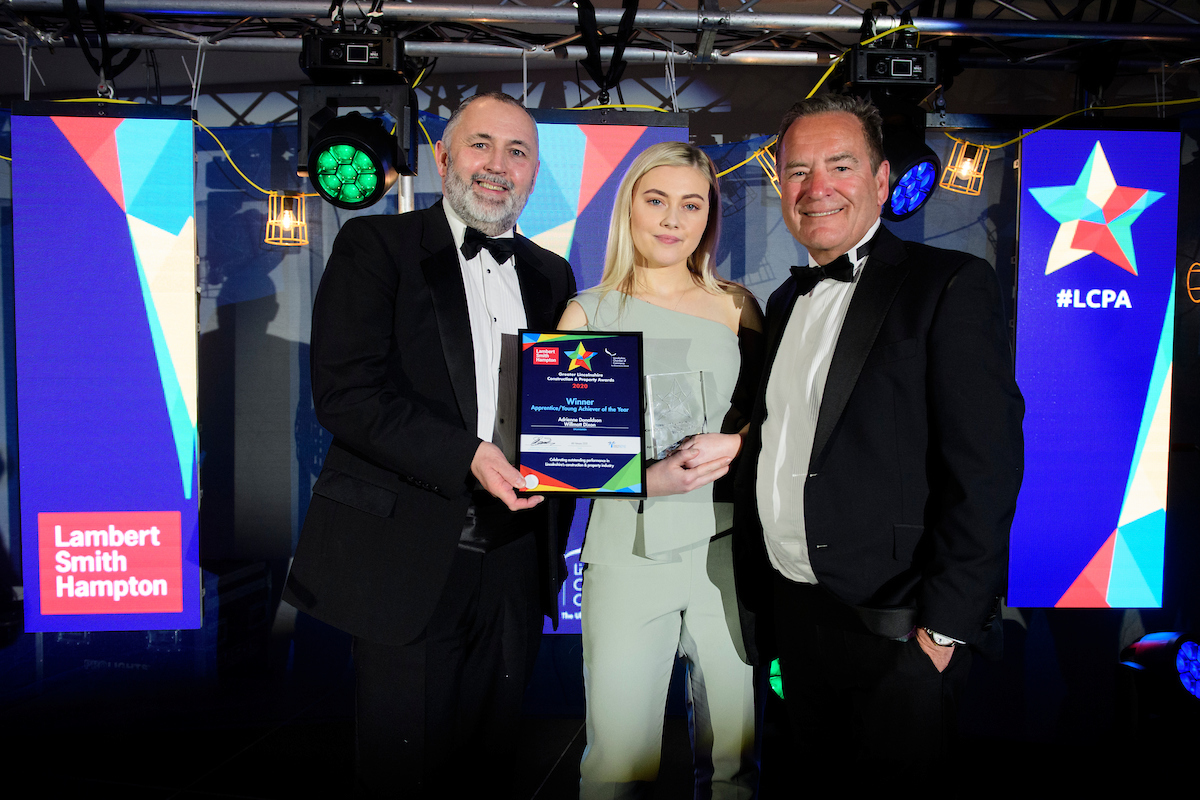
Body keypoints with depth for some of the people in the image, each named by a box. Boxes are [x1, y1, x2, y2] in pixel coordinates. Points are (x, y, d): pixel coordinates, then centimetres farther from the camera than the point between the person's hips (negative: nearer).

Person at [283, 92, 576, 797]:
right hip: (408, 557, -4)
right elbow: (345, 391, -12)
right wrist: (466, 456, -21)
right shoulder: (375, 246, -1)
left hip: (514, 566, 5)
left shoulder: (552, 275, 14)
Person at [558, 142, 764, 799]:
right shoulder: (589, 314, 5)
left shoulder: (735, 307, 9)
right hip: (625, 554, -1)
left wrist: (734, 445, -10)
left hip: (724, 550, 1)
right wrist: (649, 477, -16)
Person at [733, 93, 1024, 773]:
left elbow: (985, 468, -16)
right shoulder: (787, 301, 12)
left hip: (893, 624, -6)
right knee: (822, 779, 19)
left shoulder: (951, 284, -10)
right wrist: (756, 583, 12)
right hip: (790, 609, 7)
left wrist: (946, 625, -18)